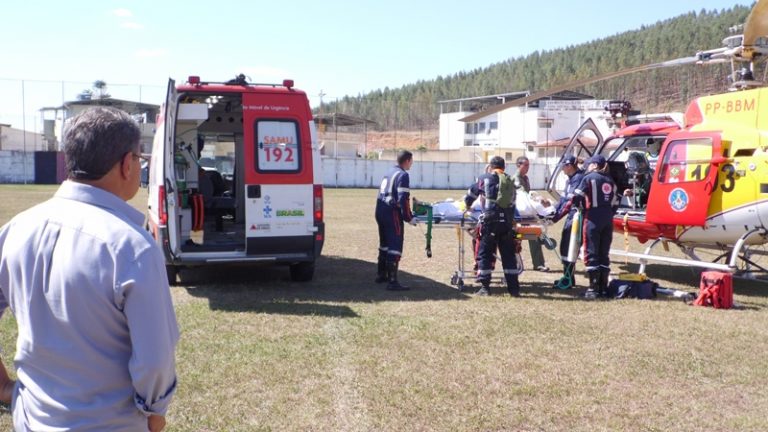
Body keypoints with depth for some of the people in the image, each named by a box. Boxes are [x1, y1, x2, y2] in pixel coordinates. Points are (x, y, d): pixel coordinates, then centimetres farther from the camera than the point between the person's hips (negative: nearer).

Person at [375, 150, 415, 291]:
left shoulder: (389, 173, 16)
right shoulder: (403, 175, -11)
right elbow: (403, 199, -19)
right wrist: (409, 218, -12)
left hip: (380, 212, 9)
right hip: (392, 214, -9)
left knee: (384, 245, 21)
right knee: (395, 247, -8)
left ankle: (381, 275, 32)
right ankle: (392, 281, -10)